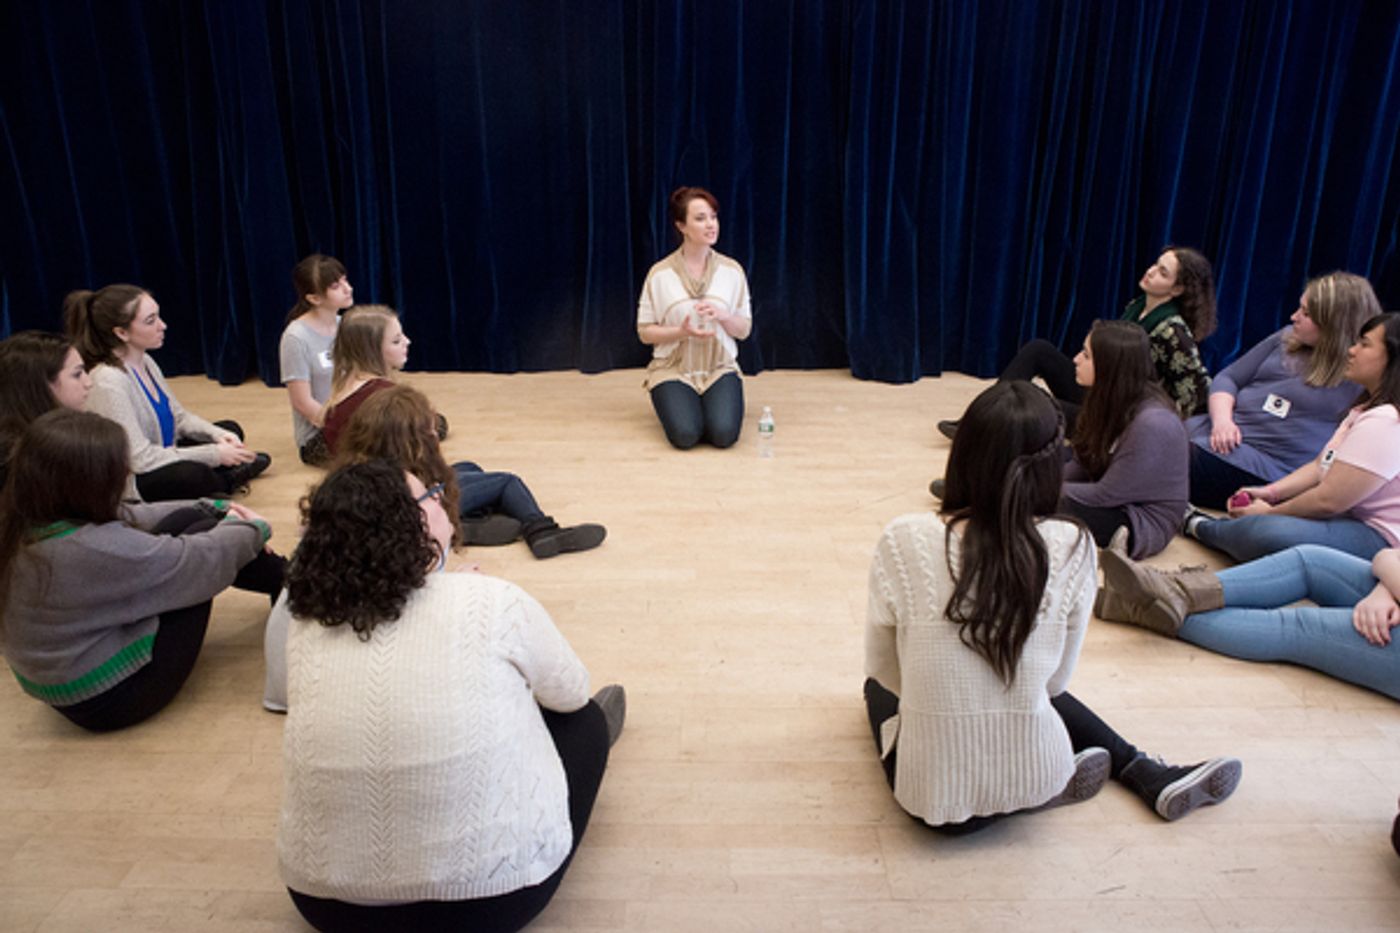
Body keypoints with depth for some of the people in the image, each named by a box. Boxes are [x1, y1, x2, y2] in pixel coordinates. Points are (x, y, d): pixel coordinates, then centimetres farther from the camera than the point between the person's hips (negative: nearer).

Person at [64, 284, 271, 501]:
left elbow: (179, 417, 11)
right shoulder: (109, 381, -25)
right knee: (192, 474, -33)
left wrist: (217, 434, -9)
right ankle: (226, 482, -1)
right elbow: (140, 459, -28)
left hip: (162, 460, 9)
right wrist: (214, 454, -23)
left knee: (231, 430, 18)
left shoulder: (144, 361, 0)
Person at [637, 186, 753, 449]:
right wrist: (681, 331, -20)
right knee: (686, 435, -25)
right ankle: (676, 405, 11)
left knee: (724, 434, -23)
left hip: (720, 368, 1)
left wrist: (722, 315, -17)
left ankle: (710, 405, 12)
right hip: (673, 368, -1)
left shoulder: (732, 270, 0)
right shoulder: (660, 274, -6)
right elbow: (645, 332, -2)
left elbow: (744, 329, 5)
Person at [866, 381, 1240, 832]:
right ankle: (1150, 776, 23)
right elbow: (1054, 680, 3)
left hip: (931, 794, -3)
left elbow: (881, 671, -1)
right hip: (1034, 785, 4)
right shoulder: (1071, 546, -12)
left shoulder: (904, 540, -17)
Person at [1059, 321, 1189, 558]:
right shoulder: (1112, 401, -1)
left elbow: (1106, 495, -22)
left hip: (1144, 523, -7)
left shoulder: (1152, 424, -27)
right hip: (1114, 502, 7)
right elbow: (1081, 465, 3)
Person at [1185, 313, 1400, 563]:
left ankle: (1201, 527, -7)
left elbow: (1328, 501, -22)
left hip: (1377, 539, -12)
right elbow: (1320, 466, 16)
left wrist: (1270, 512, -9)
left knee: (1263, 532, -31)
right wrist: (1269, 492, 3)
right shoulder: (1367, 410, 15)